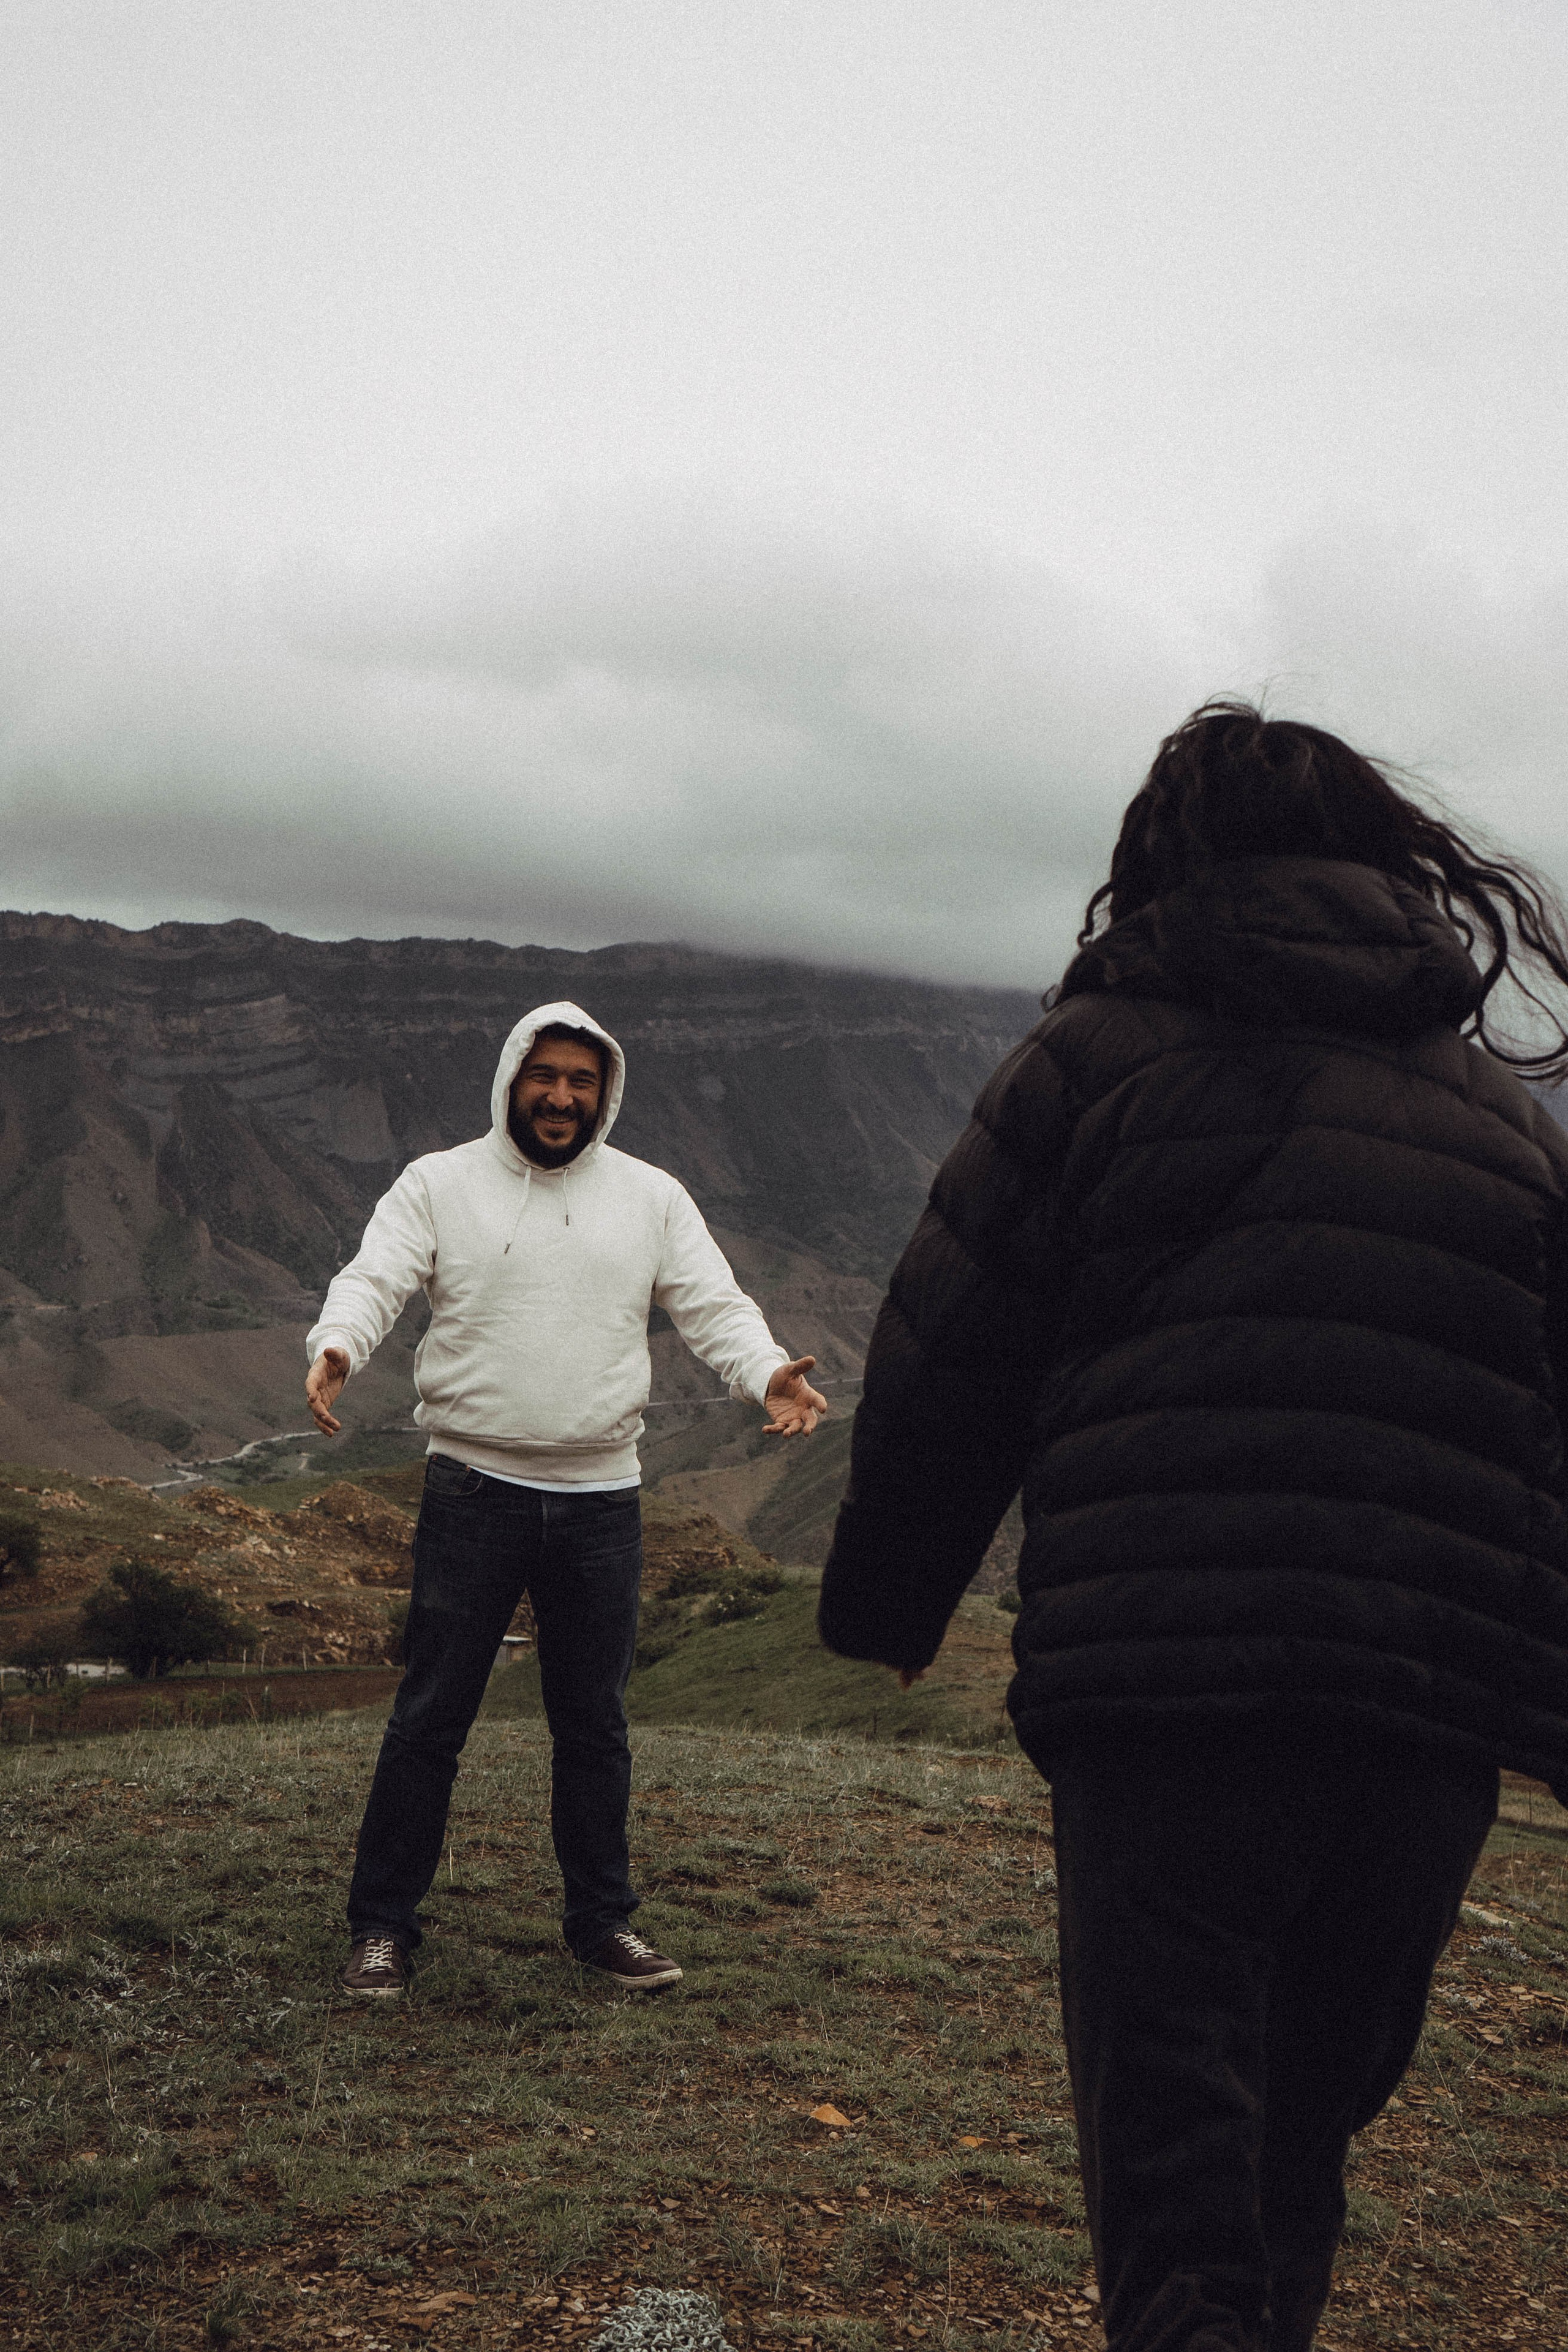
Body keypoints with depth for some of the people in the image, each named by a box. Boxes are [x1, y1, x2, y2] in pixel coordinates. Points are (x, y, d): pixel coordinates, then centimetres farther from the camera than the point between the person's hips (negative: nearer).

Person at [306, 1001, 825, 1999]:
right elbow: (374, 1279, -9)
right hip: (474, 1489, -2)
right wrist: (338, 1345, -31)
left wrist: (768, 1372, -20)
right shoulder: (439, 1183, 2)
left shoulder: (653, 1198, 8)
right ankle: (384, 1923, 14)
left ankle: (604, 1917, 26)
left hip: (602, 1497, 2)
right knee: (432, 1713, 2)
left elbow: (713, 1306, 1)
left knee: (595, 1722, 12)